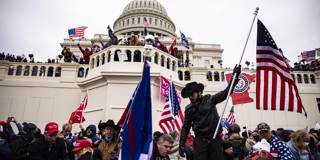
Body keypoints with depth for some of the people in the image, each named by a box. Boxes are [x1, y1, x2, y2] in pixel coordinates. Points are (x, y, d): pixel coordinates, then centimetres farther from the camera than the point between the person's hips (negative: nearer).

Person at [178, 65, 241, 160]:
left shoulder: (210, 100, 0)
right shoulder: (188, 109, 7)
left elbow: (226, 93, -6)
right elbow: (185, 127, 10)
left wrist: (235, 77, -14)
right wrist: (181, 144, 3)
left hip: (215, 139, -1)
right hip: (200, 140, 1)